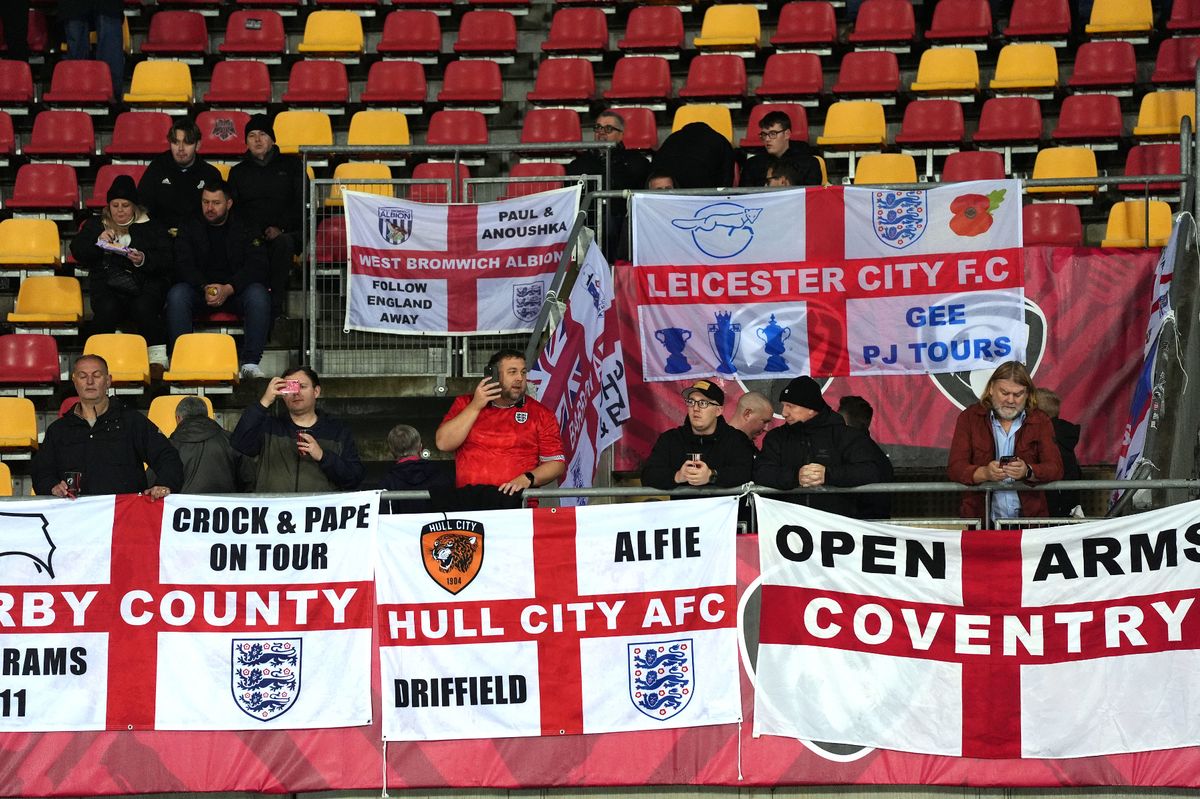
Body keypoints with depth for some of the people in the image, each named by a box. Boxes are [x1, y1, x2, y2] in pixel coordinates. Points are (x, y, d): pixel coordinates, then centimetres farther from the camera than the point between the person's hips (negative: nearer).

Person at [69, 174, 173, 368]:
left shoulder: (151, 227, 15)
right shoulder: (95, 225, 22)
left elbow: (167, 261, 4)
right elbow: (77, 251, 10)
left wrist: (144, 260, -15)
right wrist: (99, 242, -7)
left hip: (146, 281, -1)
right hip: (107, 282, 1)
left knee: (143, 308, -34)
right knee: (108, 309, -34)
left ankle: (158, 358, -28)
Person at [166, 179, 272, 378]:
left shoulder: (244, 228, 6)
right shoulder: (191, 227, 10)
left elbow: (257, 266, -6)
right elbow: (183, 265, -2)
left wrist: (228, 289, -22)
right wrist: (205, 288, -22)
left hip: (235, 289, -1)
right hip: (199, 287, 1)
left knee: (258, 294, -32)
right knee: (176, 294, -31)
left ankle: (250, 364, -32)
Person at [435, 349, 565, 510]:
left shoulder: (540, 414, 13)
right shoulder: (465, 404, 17)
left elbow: (557, 463, 10)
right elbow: (443, 443, 3)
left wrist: (528, 478, -9)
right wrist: (475, 407, -1)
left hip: (513, 496, -1)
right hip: (467, 495, 1)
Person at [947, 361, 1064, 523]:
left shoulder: (1040, 421, 8)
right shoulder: (969, 417, 6)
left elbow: (1056, 468, 0)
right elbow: (955, 468, -1)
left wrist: (1028, 471, -21)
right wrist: (985, 473, -22)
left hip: (1029, 516, 1)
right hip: (980, 518, -1)